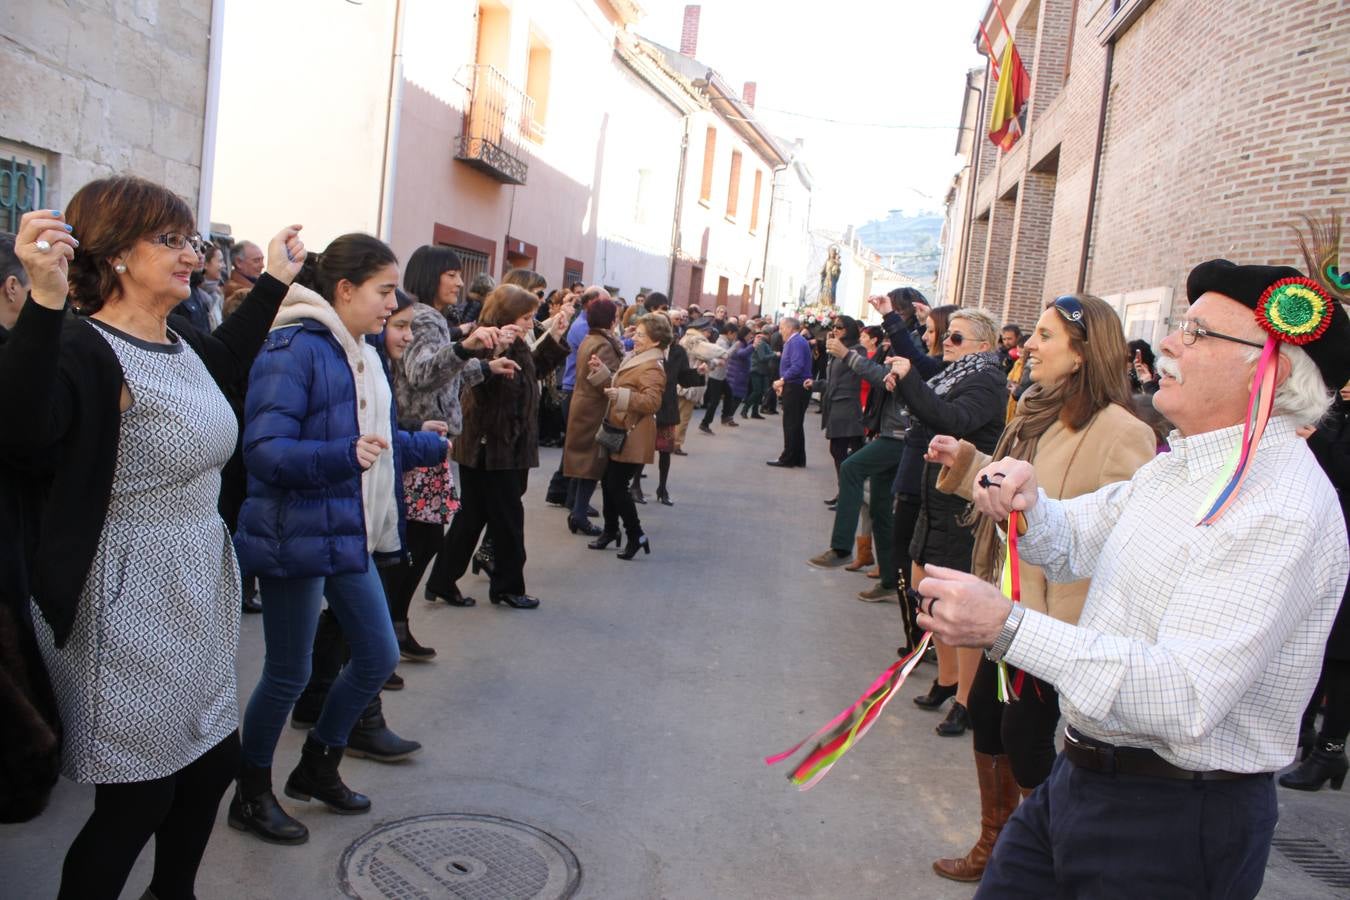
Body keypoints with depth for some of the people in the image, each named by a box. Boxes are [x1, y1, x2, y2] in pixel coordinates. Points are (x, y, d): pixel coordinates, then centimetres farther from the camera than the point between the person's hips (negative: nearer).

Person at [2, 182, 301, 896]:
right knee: (139, 799, 4)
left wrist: (274, 280, 33)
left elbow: (226, 362, 31)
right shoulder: (83, 349, -19)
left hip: (201, 590, 9)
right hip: (128, 610, -9)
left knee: (215, 762, 21)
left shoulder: (180, 342, 6)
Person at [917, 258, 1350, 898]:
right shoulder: (1182, 463, 8)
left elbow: (1188, 698, -32)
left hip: (1175, 824, -8)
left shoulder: (1282, 510, -23)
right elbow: (1072, 545, 15)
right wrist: (1027, 503, -9)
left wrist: (1008, 628, -38)